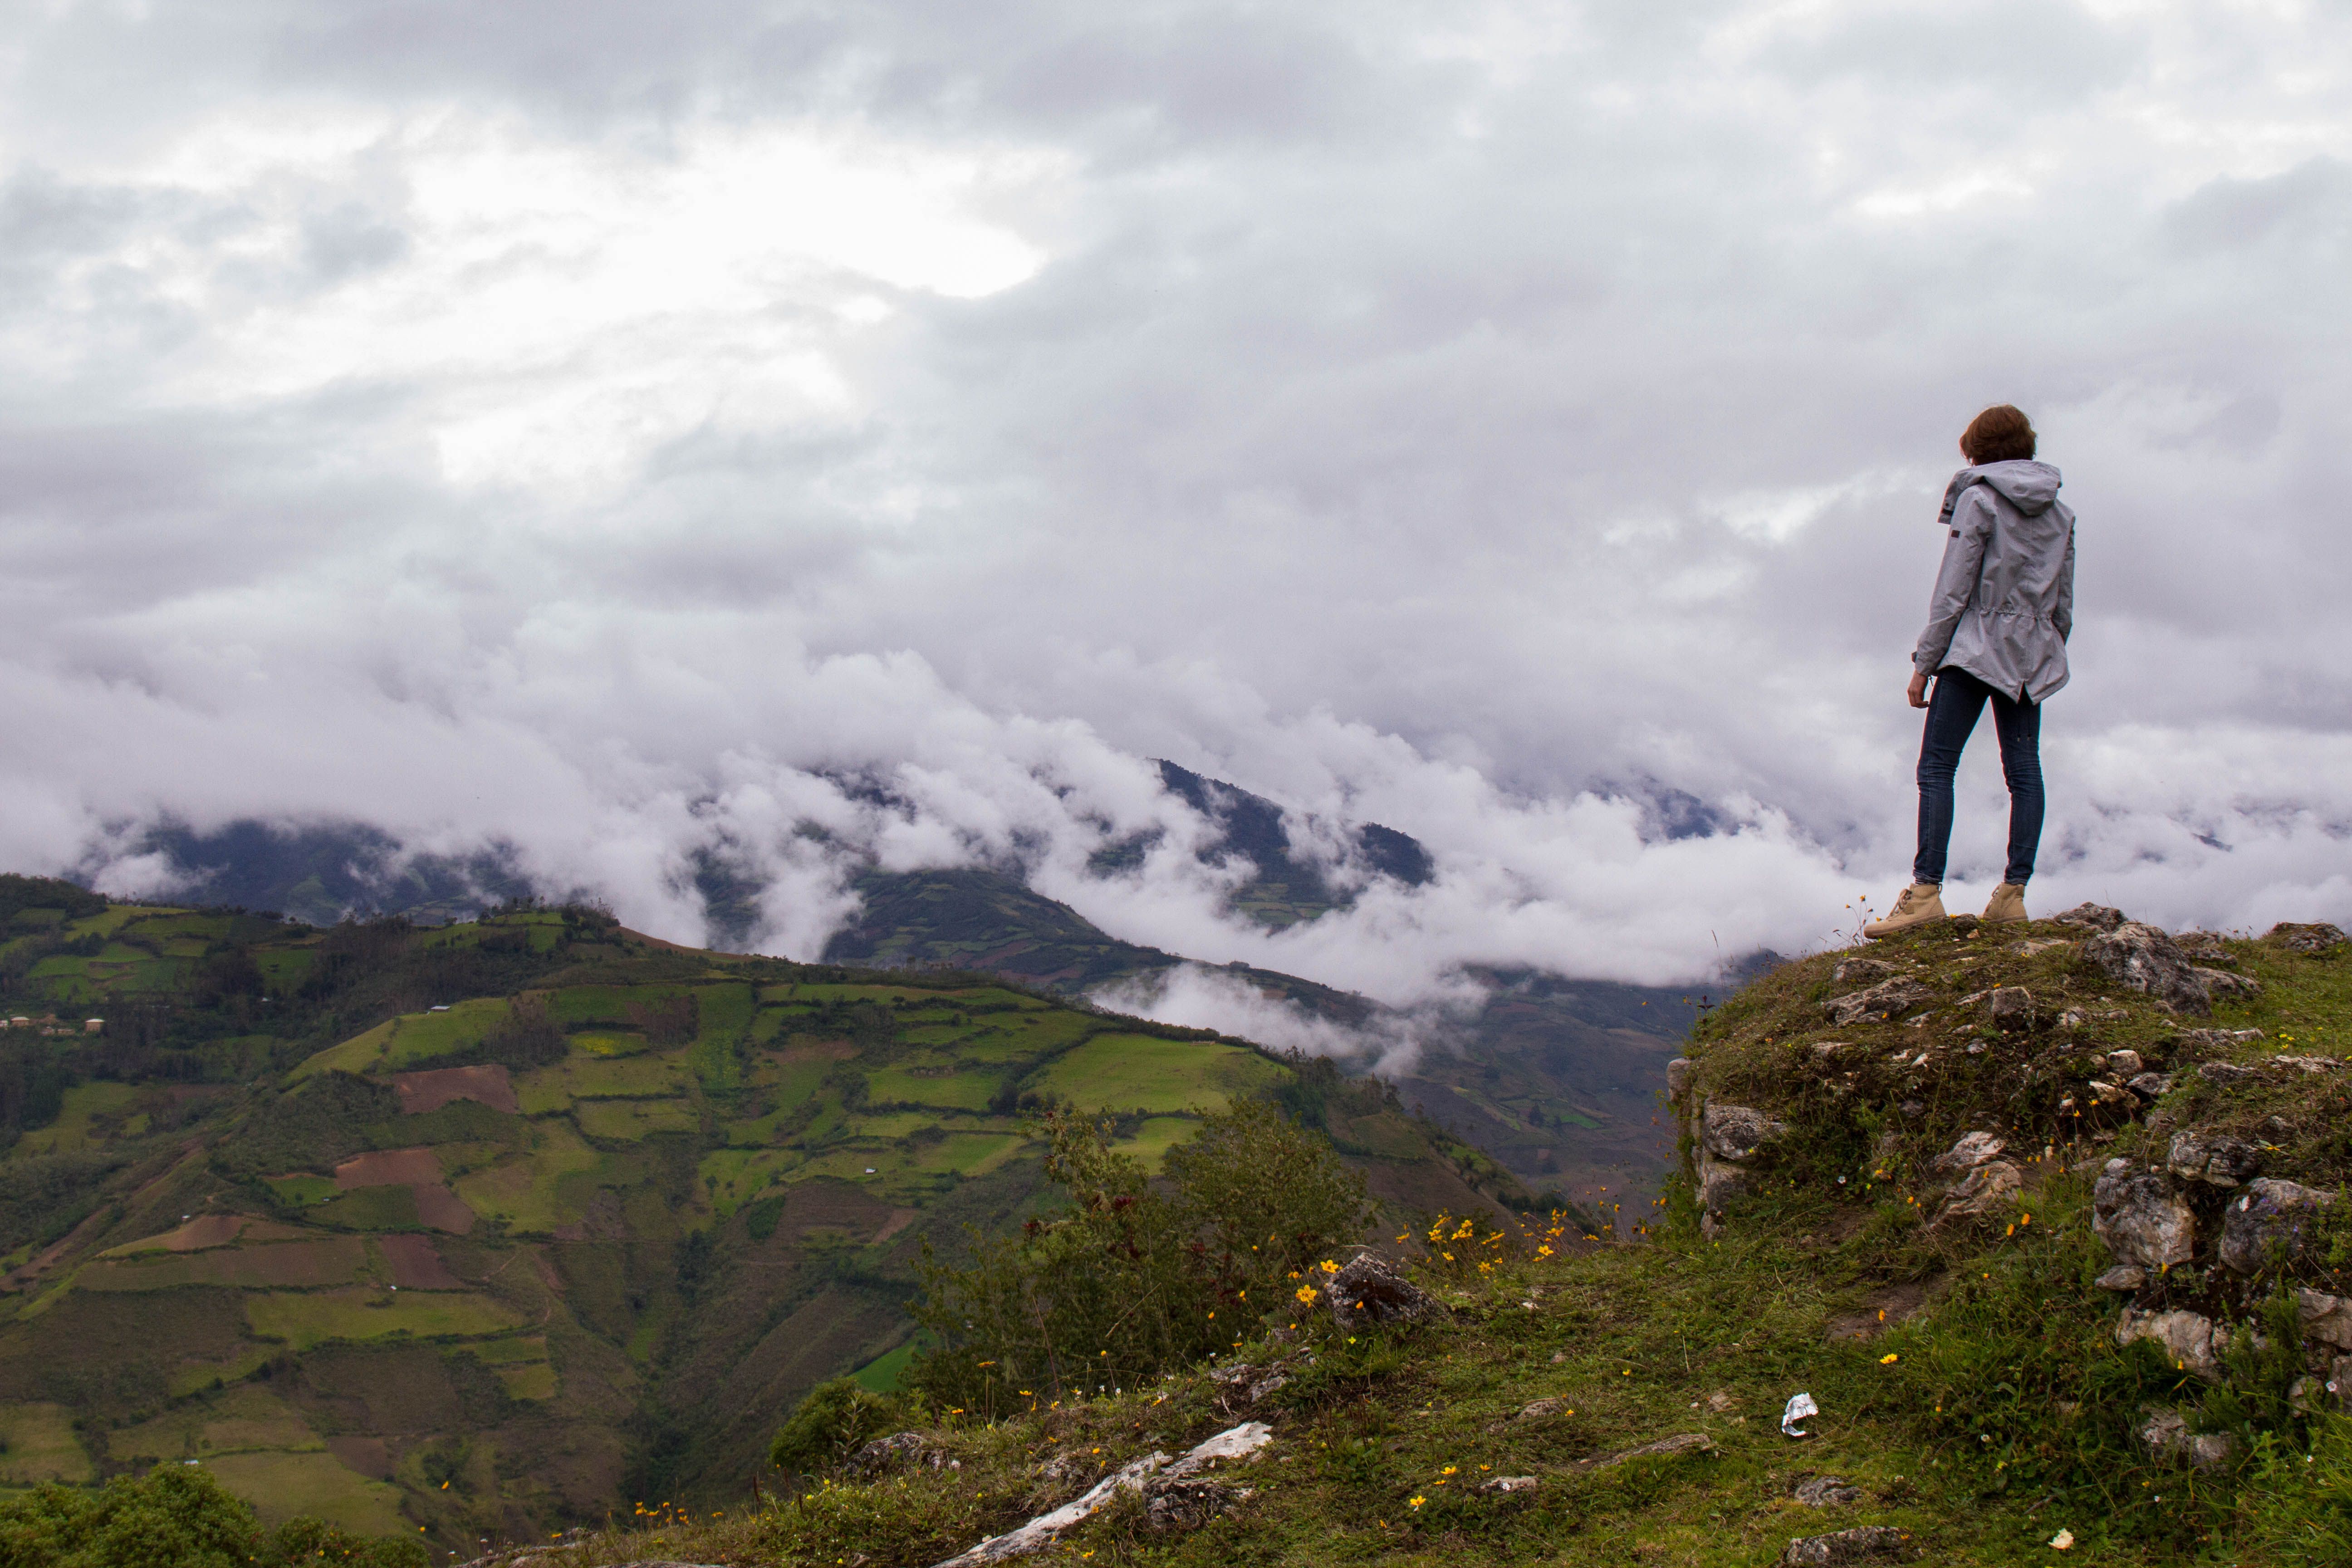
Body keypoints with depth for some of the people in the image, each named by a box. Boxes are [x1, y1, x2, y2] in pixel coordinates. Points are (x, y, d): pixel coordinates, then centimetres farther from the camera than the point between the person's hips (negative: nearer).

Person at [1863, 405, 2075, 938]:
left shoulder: (1978, 499, -6)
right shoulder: (2060, 512, 13)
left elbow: (1953, 592, -10)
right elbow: (2064, 604, 16)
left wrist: (1924, 663, -7)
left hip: (1976, 649, -7)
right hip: (2031, 659, 7)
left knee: (1937, 766, -8)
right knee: (2024, 771, 6)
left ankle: (1926, 890, -17)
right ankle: (2013, 893, 1)